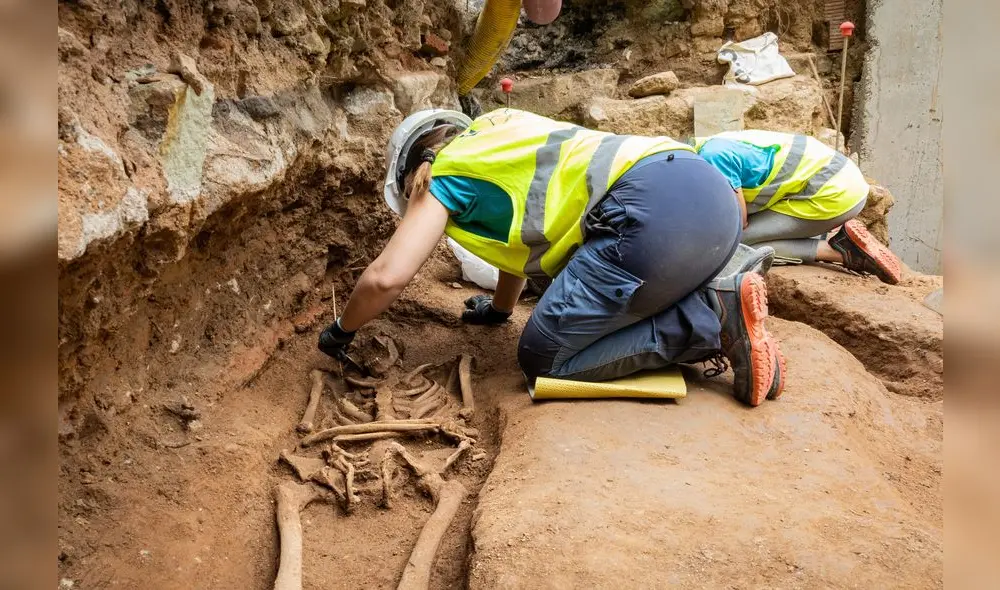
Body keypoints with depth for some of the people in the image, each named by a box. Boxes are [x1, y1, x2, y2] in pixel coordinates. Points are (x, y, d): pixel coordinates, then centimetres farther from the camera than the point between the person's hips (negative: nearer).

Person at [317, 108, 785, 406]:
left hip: (654, 212, -9)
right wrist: (499, 308, 58)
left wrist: (341, 331, 24)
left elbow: (386, 277, 4)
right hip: (714, 192, 9)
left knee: (543, 361, 0)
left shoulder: (444, 174, 12)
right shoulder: (497, 129, 34)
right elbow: (522, 227, 46)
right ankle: (720, 303, 5)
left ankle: (715, 318, -6)